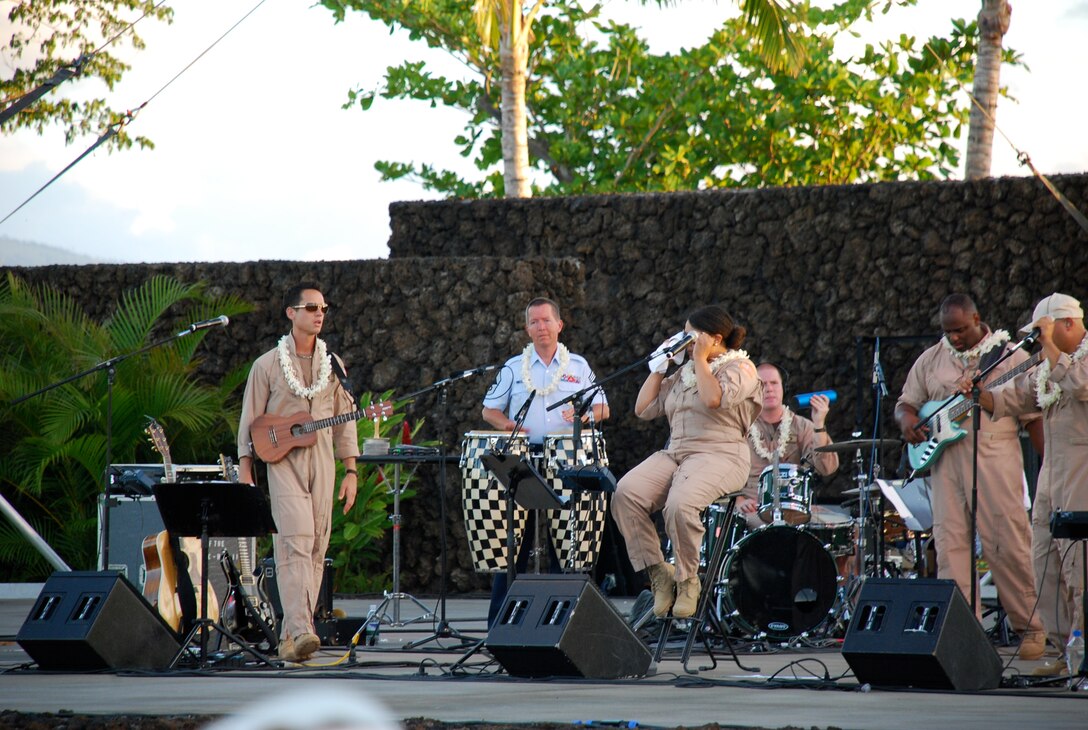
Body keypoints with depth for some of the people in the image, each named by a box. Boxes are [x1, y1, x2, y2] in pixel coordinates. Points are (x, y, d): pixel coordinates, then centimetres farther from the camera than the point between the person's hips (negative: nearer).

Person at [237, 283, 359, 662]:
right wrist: (245, 476, -3)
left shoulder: (332, 365, 13)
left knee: (316, 549, 2)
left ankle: (290, 637, 8)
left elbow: (344, 421, 16)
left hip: (322, 461, 4)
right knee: (295, 541, -19)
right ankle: (301, 630, -29)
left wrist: (351, 471, 9)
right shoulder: (268, 364, 2)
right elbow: (250, 422, 3)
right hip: (283, 460, -4)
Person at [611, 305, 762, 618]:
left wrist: (701, 359, -7)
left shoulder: (741, 368, 3)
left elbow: (714, 399, -19)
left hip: (720, 455, -7)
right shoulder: (684, 372, 24)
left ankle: (688, 580, -14)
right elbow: (643, 409, 22)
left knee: (680, 504, -36)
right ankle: (659, 574, -16)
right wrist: (658, 367, 16)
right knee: (626, 493, -22)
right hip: (675, 453, 7)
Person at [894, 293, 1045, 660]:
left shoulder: (1009, 355, 4)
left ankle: (1031, 628, 4)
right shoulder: (930, 361, 15)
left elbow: (1033, 415, 3)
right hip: (947, 459, 4)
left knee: (1008, 545, -7)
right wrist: (908, 420, -3)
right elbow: (906, 403, 22)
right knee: (950, 546, -3)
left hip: (995, 457, -4)